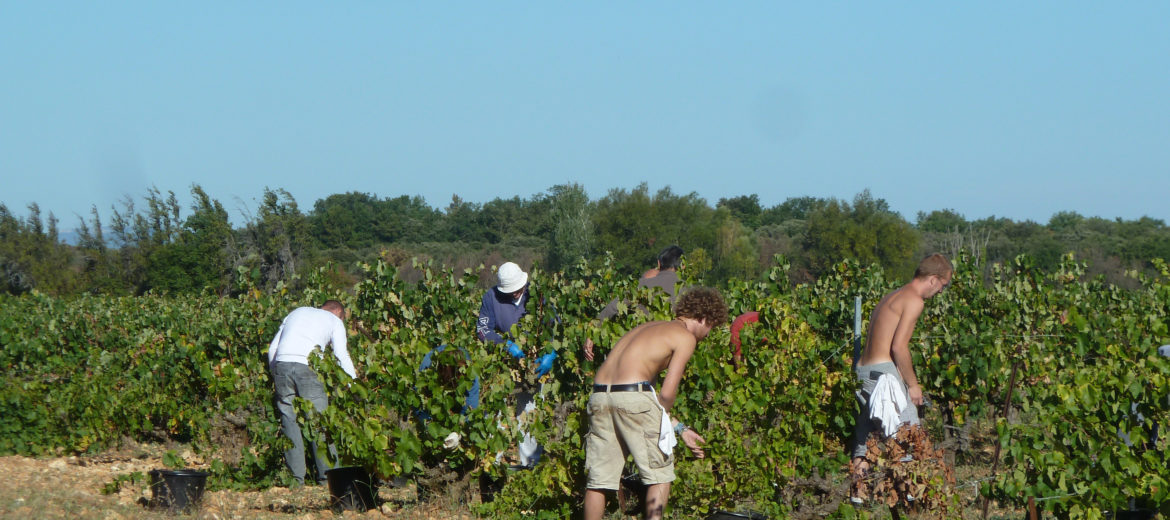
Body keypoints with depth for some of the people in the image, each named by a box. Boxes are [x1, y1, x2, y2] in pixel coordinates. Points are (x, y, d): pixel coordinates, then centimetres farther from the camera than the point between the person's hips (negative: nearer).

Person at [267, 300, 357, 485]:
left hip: (281, 365, 4)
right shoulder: (334, 321, 17)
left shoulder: (297, 312, 29)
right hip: (307, 368, -4)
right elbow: (342, 356, 6)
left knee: (289, 421, 6)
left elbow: (272, 348, 24)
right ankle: (327, 474, -2)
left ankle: (296, 476, 3)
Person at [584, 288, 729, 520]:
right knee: (660, 474, 7)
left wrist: (679, 428, 31)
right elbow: (668, 394, -4)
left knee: (598, 479, 11)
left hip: (599, 394, 7)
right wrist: (661, 419, 16)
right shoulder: (686, 337, 5)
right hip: (632, 395, -7)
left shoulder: (649, 327, 29)